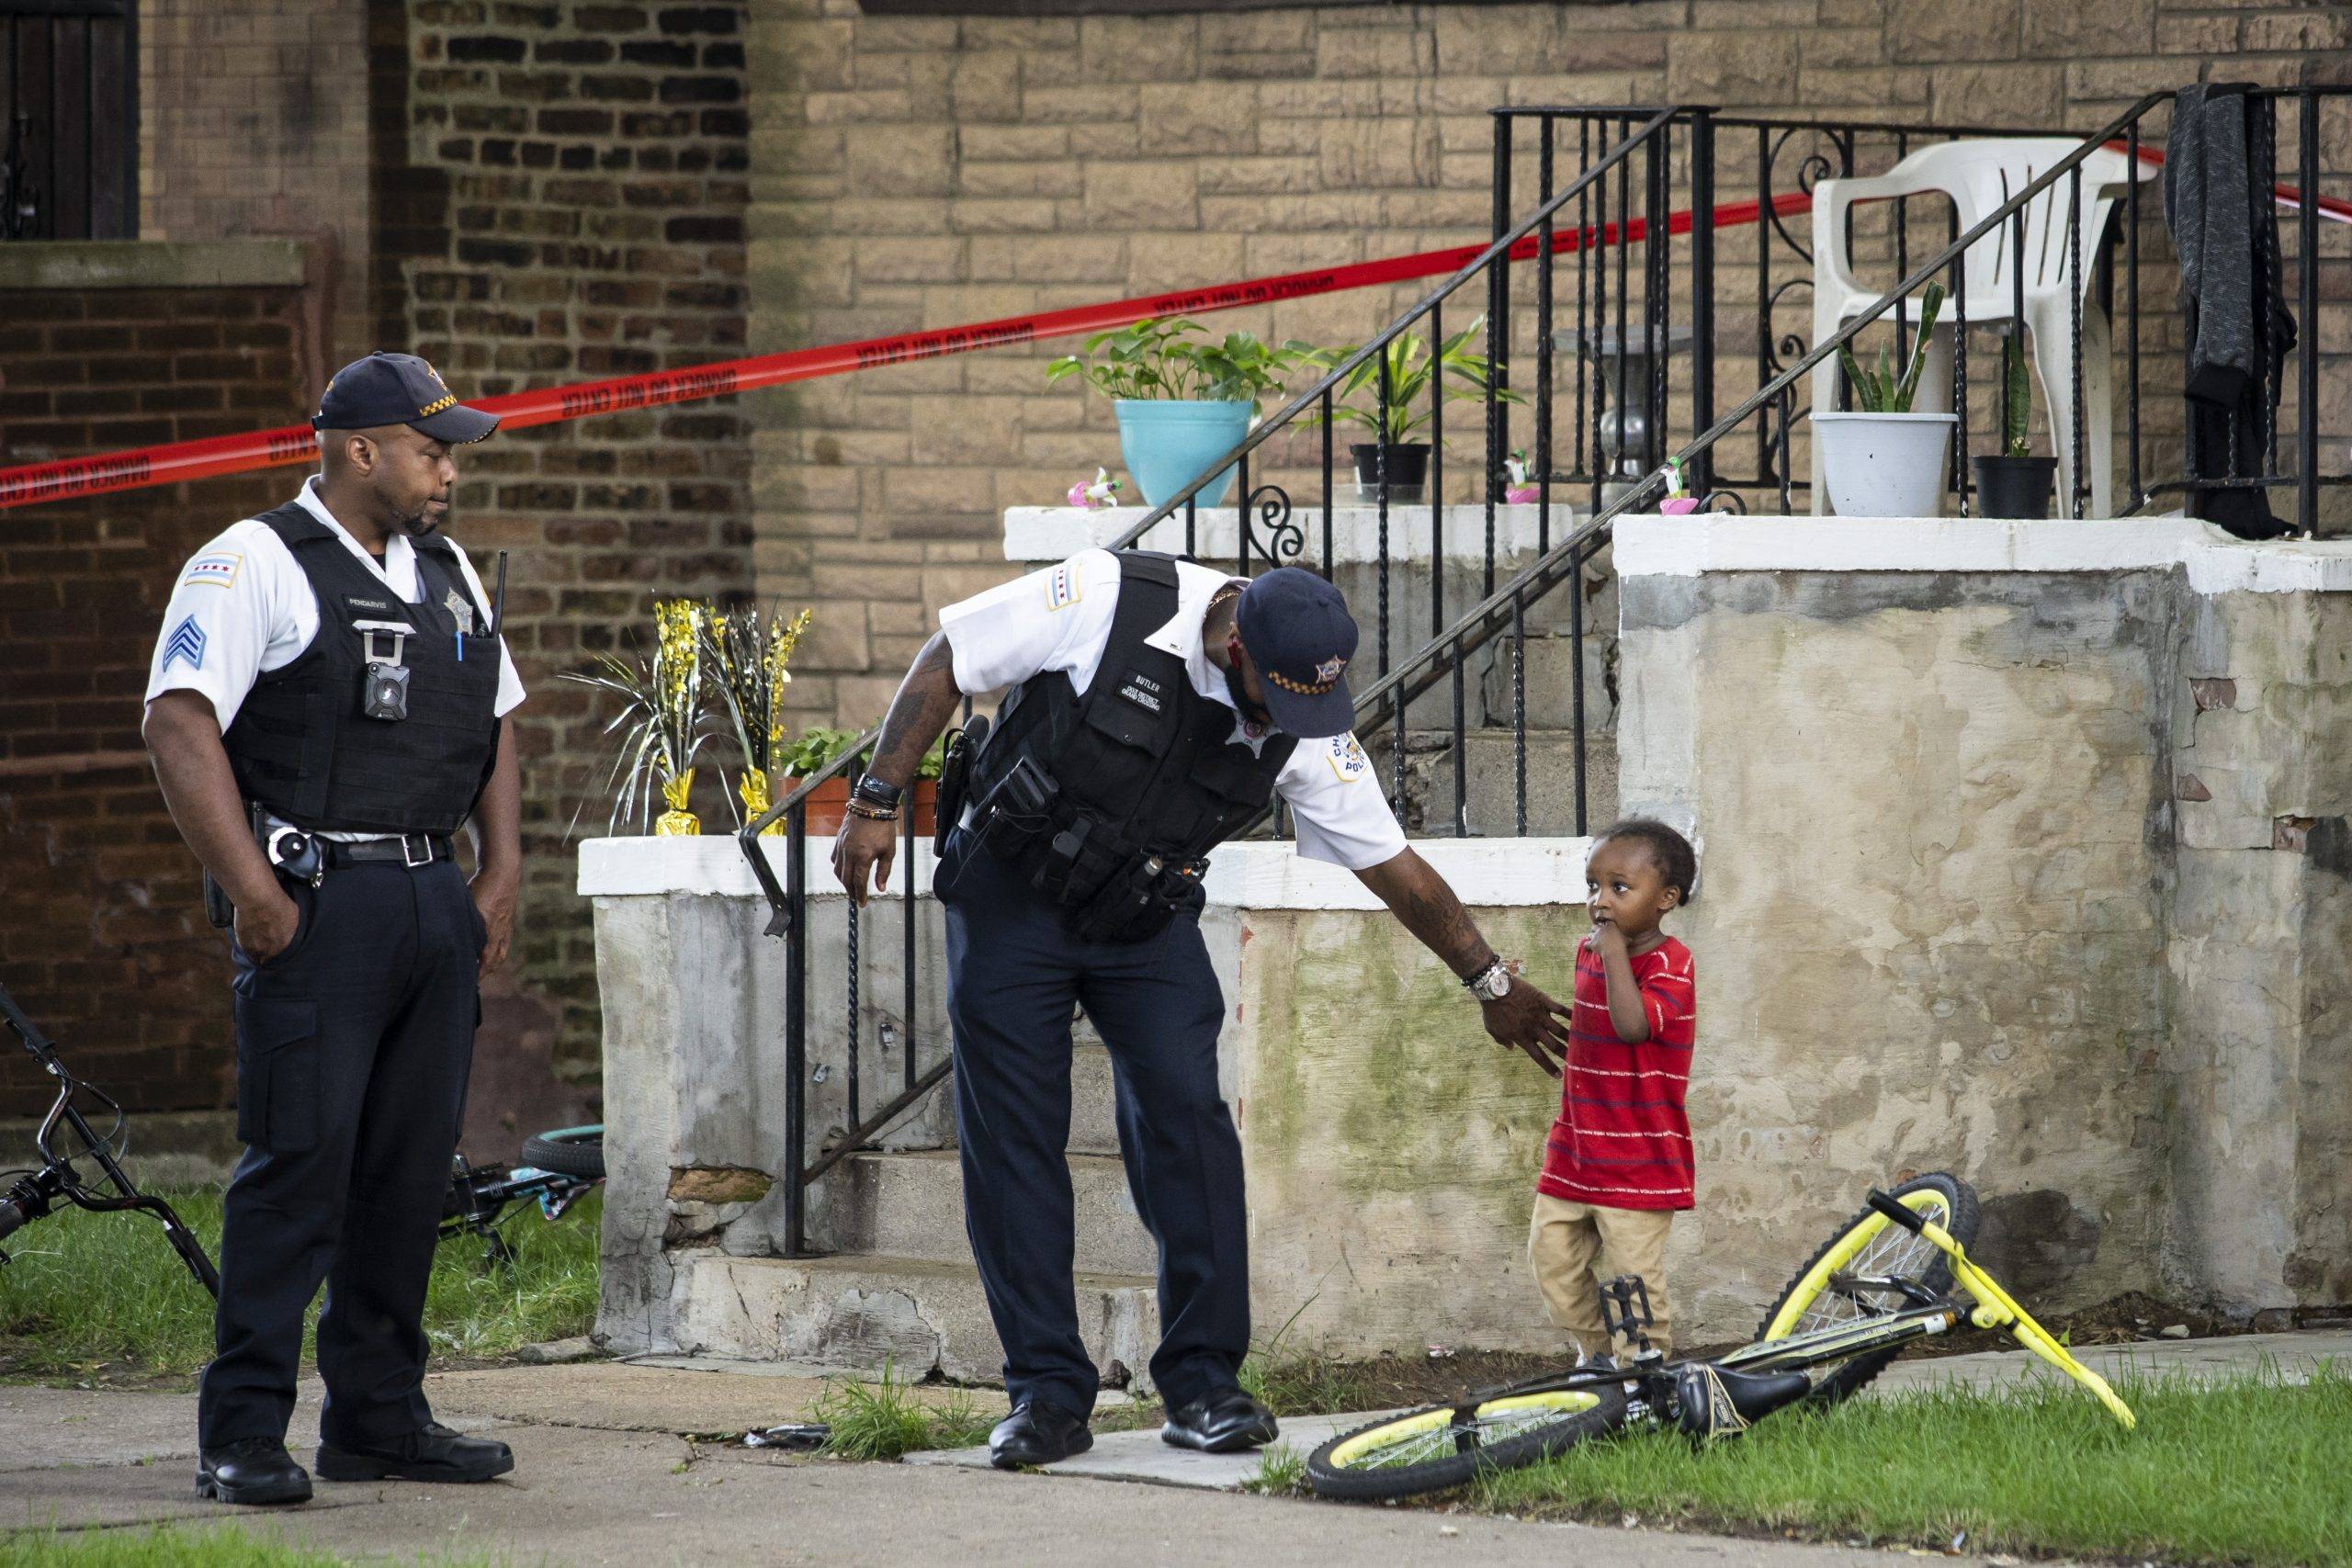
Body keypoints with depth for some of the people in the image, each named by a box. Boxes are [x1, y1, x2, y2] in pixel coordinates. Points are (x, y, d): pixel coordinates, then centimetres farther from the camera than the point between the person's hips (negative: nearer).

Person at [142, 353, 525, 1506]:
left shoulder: (448, 576, 19)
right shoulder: (254, 566, -6)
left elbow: (494, 728, 26)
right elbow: (180, 725, -13)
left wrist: (501, 877, 13)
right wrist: (253, 892, -18)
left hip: (436, 902, 7)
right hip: (316, 902, -7)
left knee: (411, 1165, 8)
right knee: (298, 1161, -11)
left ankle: (378, 1418, 15)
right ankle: (242, 1434, -9)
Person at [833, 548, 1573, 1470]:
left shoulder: (1308, 724, -13)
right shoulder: (1106, 600, -24)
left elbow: (1393, 867, 0)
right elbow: (944, 664, -14)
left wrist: (1492, 983, 7)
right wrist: (876, 802, -14)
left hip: (1148, 921, 2)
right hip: (1010, 901, -2)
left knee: (1185, 1114, -12)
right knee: (1012, 1139, -6)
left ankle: (1202, 1384, -7)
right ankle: (1048, 1396, -1)